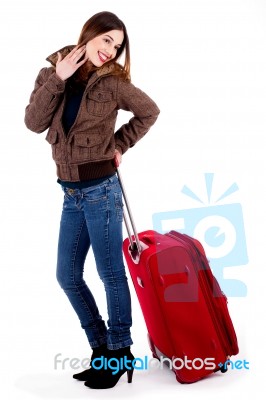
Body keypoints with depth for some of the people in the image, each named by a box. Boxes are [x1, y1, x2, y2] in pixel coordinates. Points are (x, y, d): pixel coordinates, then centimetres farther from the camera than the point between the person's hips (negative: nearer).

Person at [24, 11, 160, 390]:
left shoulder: (111, 82, -5)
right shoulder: (52, 73, 4)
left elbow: (149, 111, 7)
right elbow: (34, 122, -8)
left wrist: (119, 144, 1)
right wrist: (57, 79, -13)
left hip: (100, 189, -5)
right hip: (71, 192, 5)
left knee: (111, 273, 2)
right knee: (67, 276, 11)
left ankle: (120, 353, 17)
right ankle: (101, 348, 26)